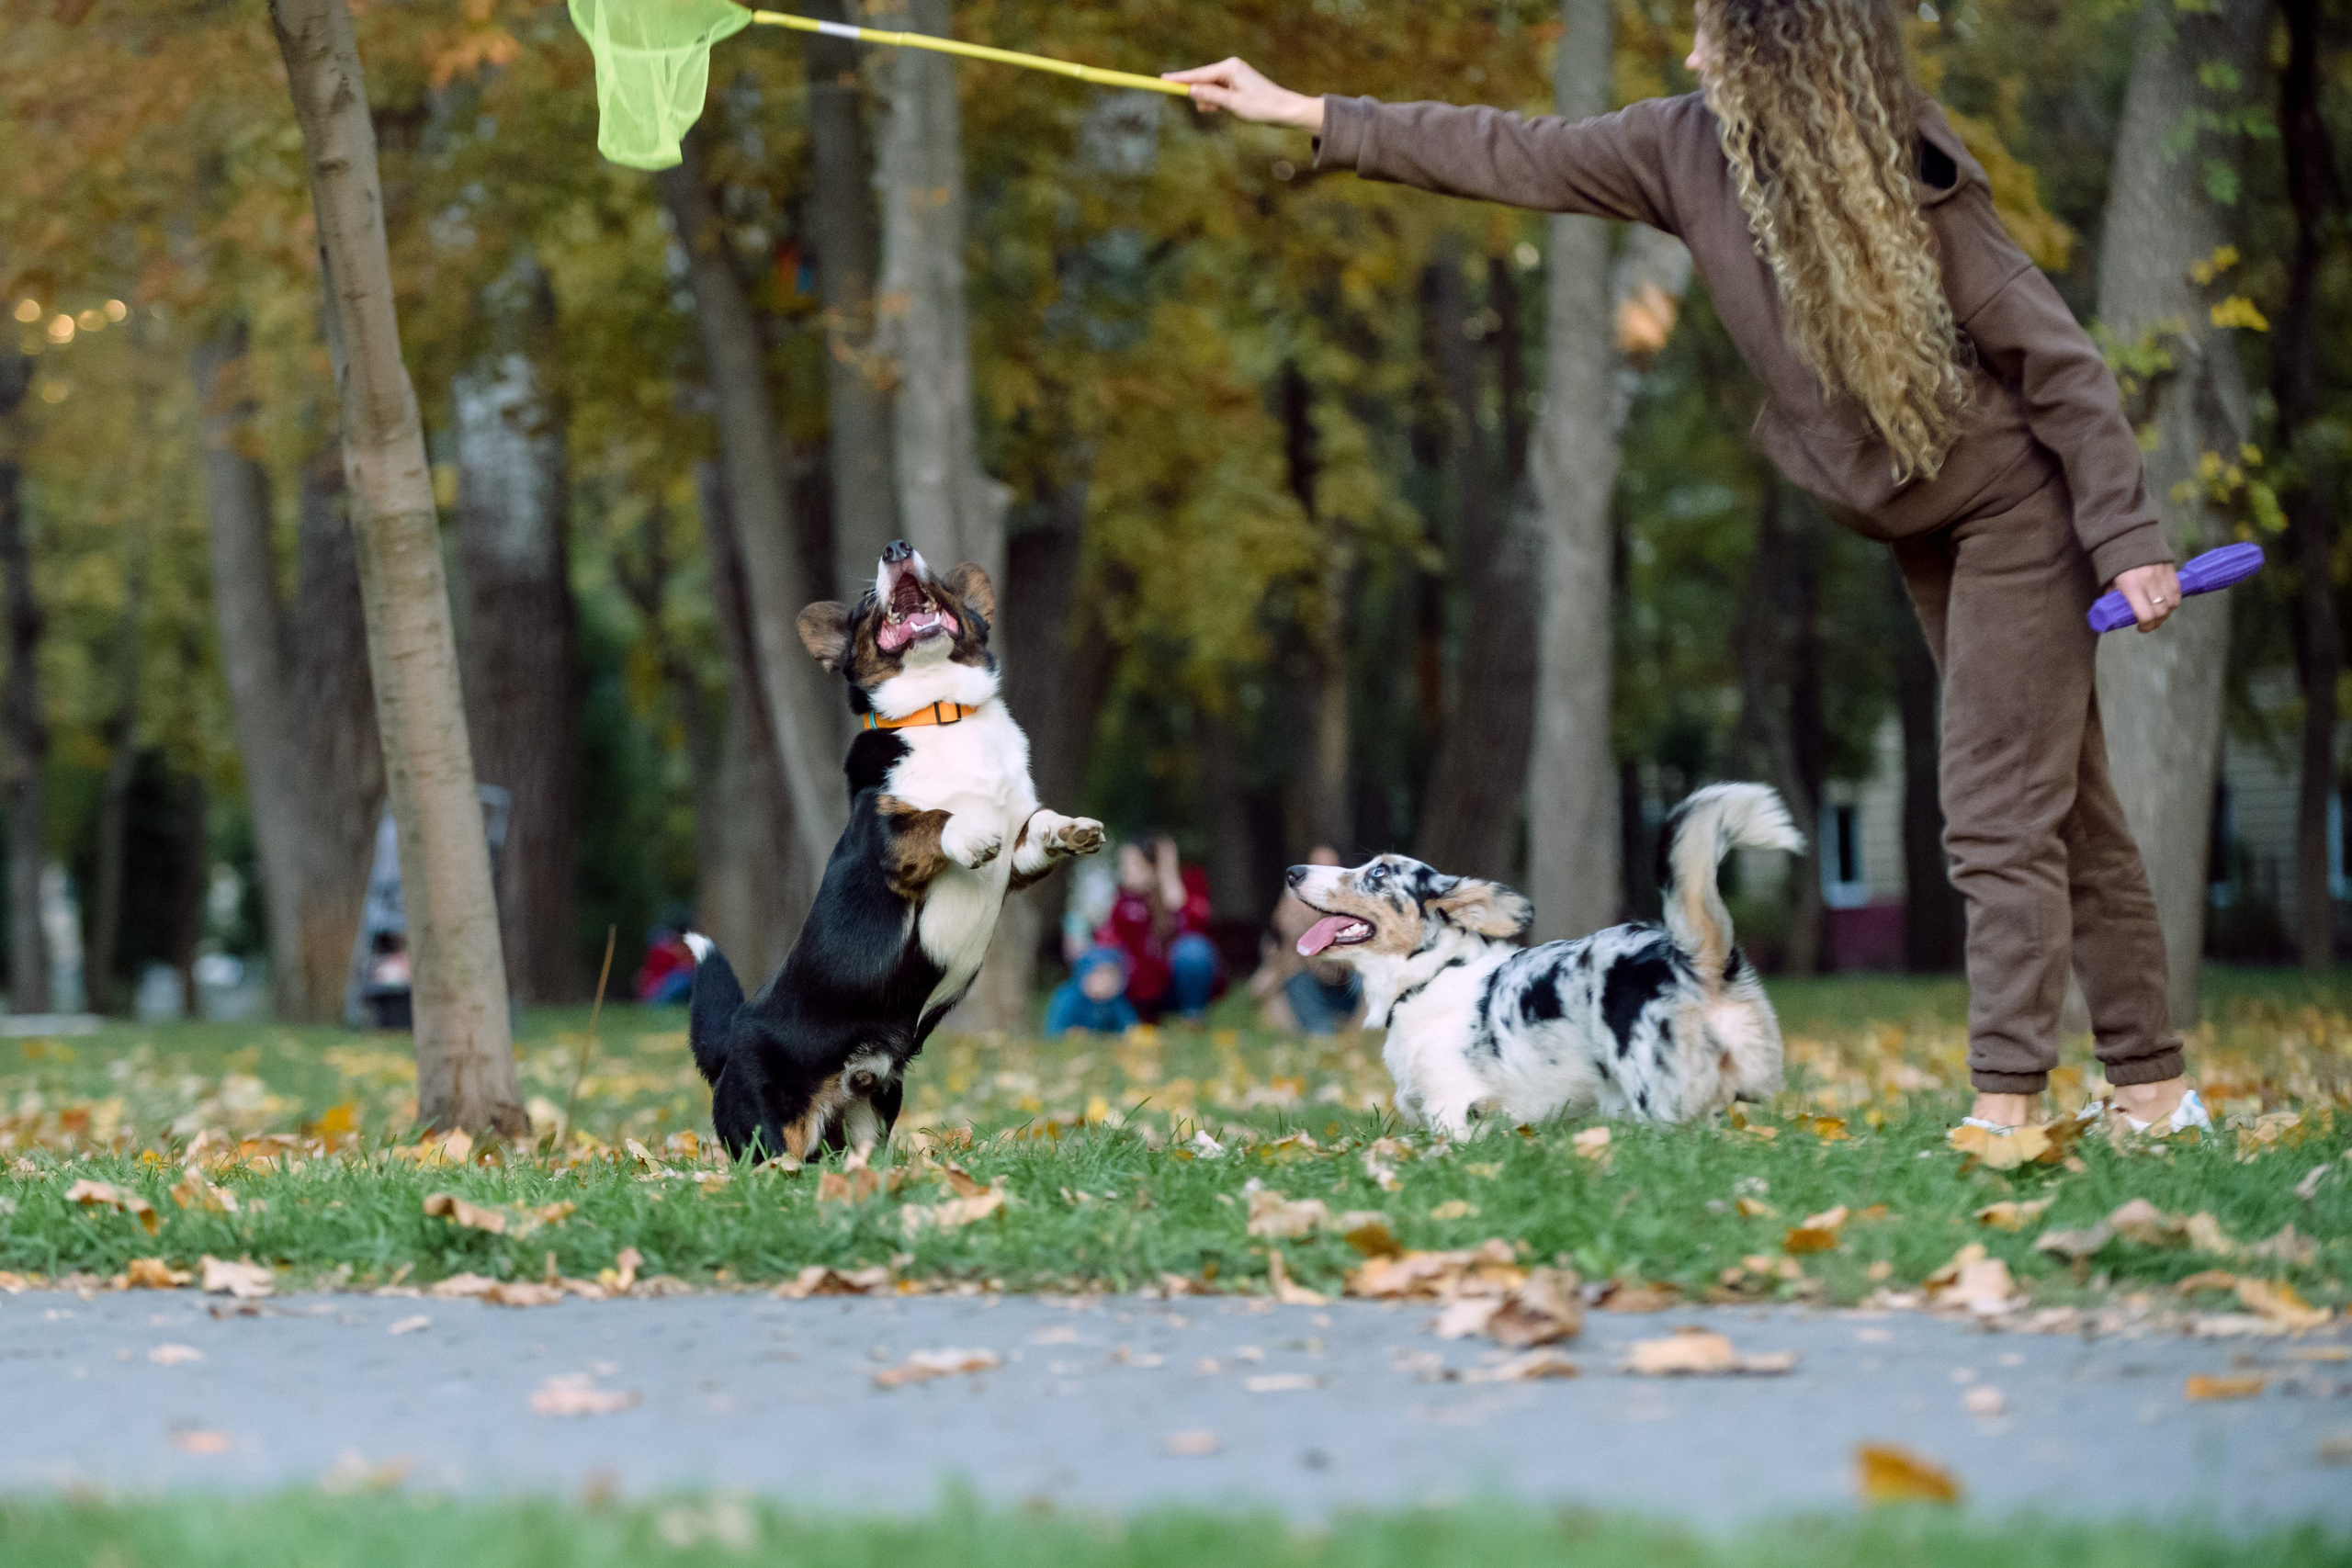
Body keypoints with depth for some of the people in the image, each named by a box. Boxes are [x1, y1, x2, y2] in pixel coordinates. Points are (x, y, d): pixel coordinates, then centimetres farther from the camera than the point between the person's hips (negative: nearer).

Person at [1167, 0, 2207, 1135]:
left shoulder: (1909, 184, -23)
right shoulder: (1690, 150, -6)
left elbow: (2059, 362, -18)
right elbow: (1514, 159, 2)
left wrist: (2128, 540, -20)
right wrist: (1307, 116, 2)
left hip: (2014, 509, -7)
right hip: (1919, 529, 7)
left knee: (2000, 814, -10)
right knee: (2062, 807, 9)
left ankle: (2007, 1103, -11)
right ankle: (2153, 1093, 13)